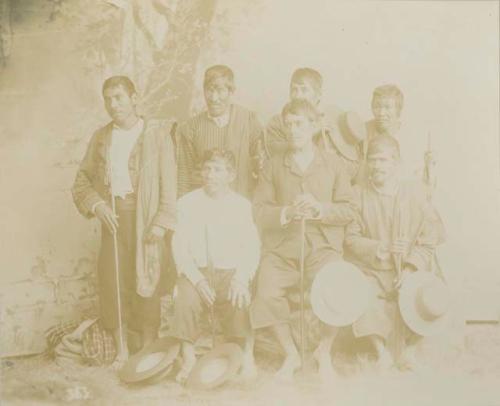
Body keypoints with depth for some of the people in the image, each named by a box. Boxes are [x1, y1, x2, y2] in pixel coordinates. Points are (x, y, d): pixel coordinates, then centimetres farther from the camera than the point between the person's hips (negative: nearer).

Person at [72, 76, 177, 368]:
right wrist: (97, 205, -4)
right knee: (112, 277, 2)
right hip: (112, 214, 3)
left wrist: (162, 221, -13)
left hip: (145, 216, -3)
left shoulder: (157, 133, 1)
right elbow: (82, 179, 14)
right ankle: (122, 350, 17)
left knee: (146, 279, -2)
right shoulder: (101, 137, 13)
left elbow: (169, 181, -4)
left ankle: (148, 350, 11)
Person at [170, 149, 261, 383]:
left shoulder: (242, 205, 6)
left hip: (231, 271, 0)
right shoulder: (187, 203, 6)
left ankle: (247, 356, -9)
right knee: (185, 301, -29)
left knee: (239, 301, -30)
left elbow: (252, 247, 0)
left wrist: (241, 278, -18)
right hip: (196, 270, 1)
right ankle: (188, 359, -10)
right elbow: (179, 247, -1)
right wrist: (197, 278, -15)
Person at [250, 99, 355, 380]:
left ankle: (324, 352, 7)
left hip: (324, 245, 0)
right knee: (268, 294, -25)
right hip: (281, 246, 1)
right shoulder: (274, 166, 11)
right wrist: (287, 213, -14)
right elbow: (260, 211, 4)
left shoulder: (333, 164, 10)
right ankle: (291, 355, 3)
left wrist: (320, 209, -13)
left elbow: (348, 211, 5)